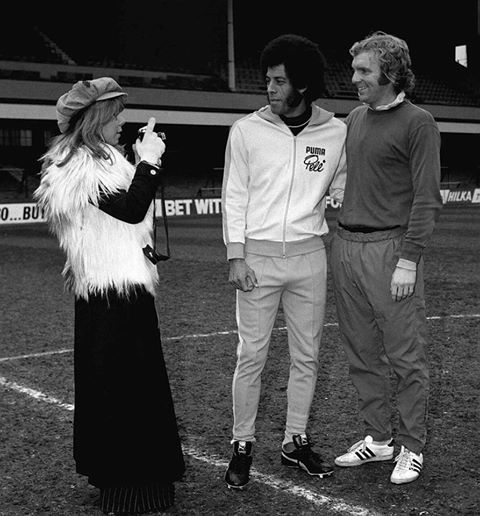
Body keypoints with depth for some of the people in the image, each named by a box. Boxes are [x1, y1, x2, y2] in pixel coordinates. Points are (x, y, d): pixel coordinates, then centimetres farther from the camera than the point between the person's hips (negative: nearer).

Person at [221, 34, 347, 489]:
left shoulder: (336, 132, 2)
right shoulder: (246, 130, -1)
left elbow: (342, 191, 12)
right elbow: (234, 197, 0)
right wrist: (236, 257, -6)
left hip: (310, 256, 2)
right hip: (258, 255, -2)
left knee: (306, 354, 9)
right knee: (251, 354, 0)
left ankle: (296, 442, 23)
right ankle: (242, 446, 13)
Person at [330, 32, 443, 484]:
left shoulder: (418, 123, -5)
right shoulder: (354, 119, 15)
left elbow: (426, 198, -9)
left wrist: (409, 260, -15)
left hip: (390, 248, -6)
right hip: (345, 244, 7)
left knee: (405, 355, 1)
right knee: (362, 353, 11)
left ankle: (411, 447, 13)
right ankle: (376, 438, 24)